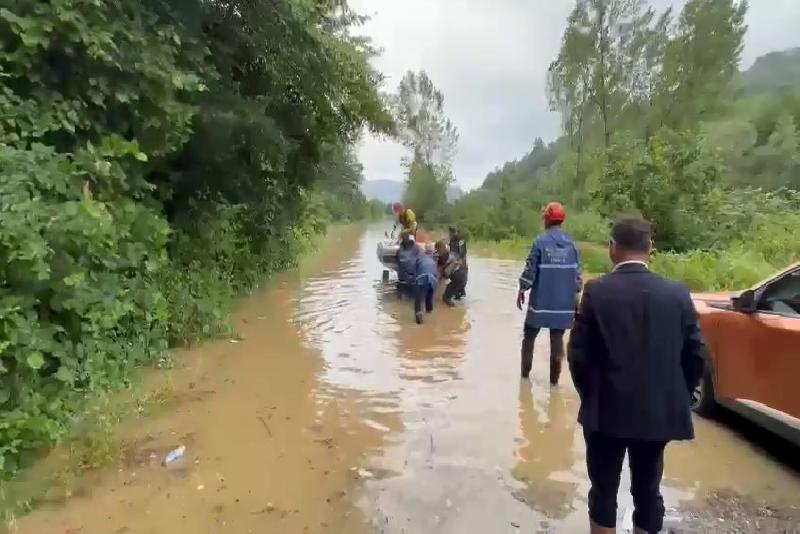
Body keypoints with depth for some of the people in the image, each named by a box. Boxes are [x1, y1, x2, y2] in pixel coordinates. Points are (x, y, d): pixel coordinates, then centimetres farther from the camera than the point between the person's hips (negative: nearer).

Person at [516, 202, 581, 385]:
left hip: (541, 299, -3)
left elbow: (530, 269, -9)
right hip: (563, 301, 3)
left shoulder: (541, 241, -10)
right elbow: (577, 272, 6)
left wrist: (522, 289, 2)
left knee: (529, 336, 12)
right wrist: (575, 294, 15)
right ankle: (554, 378, 11)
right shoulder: (571, 243, 3)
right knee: (557, 339, 9)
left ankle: (525, 373, 17)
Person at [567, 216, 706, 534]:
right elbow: (696, 355, -1)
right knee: (648, 490, 19)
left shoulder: (597, 292, -13)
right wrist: (677, 398, 14)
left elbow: (578, 355, -12)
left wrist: (591, 397, 6)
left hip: (607, 411, -3)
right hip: (660, 412, 3)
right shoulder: (678, 294, -5)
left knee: (604, 490, 12)